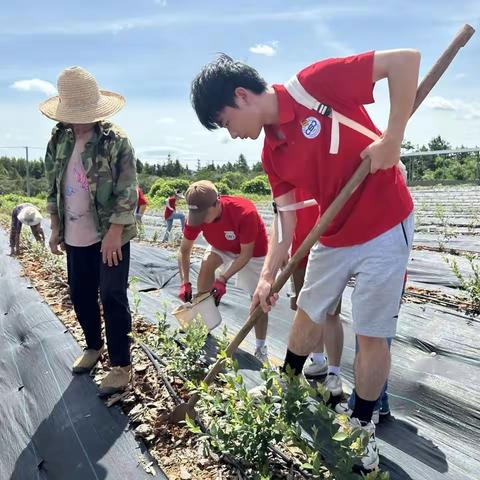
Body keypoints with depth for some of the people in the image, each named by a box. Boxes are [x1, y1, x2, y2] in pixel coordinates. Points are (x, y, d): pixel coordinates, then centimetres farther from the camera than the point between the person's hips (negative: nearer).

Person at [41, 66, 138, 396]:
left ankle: (121, 365, 13)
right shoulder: (59, 142, 7)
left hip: (109, 235, -6)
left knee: (113, 298, -1)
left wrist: (114, 232, -18)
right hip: (75, 237, 6)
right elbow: (53, 187, 14)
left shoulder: (117, 141, -10)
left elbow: (127, 192, -14)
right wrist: (56, 228, 11)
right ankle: (93, 347, 38)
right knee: (81, 296, 16)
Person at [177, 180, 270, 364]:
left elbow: (246, 254, -30)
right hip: (222, 246, 3)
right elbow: (184, 250, -15)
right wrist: (185, 283, -24)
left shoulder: (245, 213, -41)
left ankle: (261, 348, 12)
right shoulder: (195, 216, -27)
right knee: (207, 264, -27)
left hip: (253, 251, -3)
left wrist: (223, 279, -35)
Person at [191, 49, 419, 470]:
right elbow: (286, 215, 2)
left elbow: (406, 59, -17)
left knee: (371, 335, 2)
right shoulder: (272, 154, 1)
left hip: (384, 228, -6)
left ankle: (362, 427, 24)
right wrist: (268, 276, -5)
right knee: (307, 315, 18)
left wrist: (392, 137, -23)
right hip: (333, 237, 7)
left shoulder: (315, 84, -19)